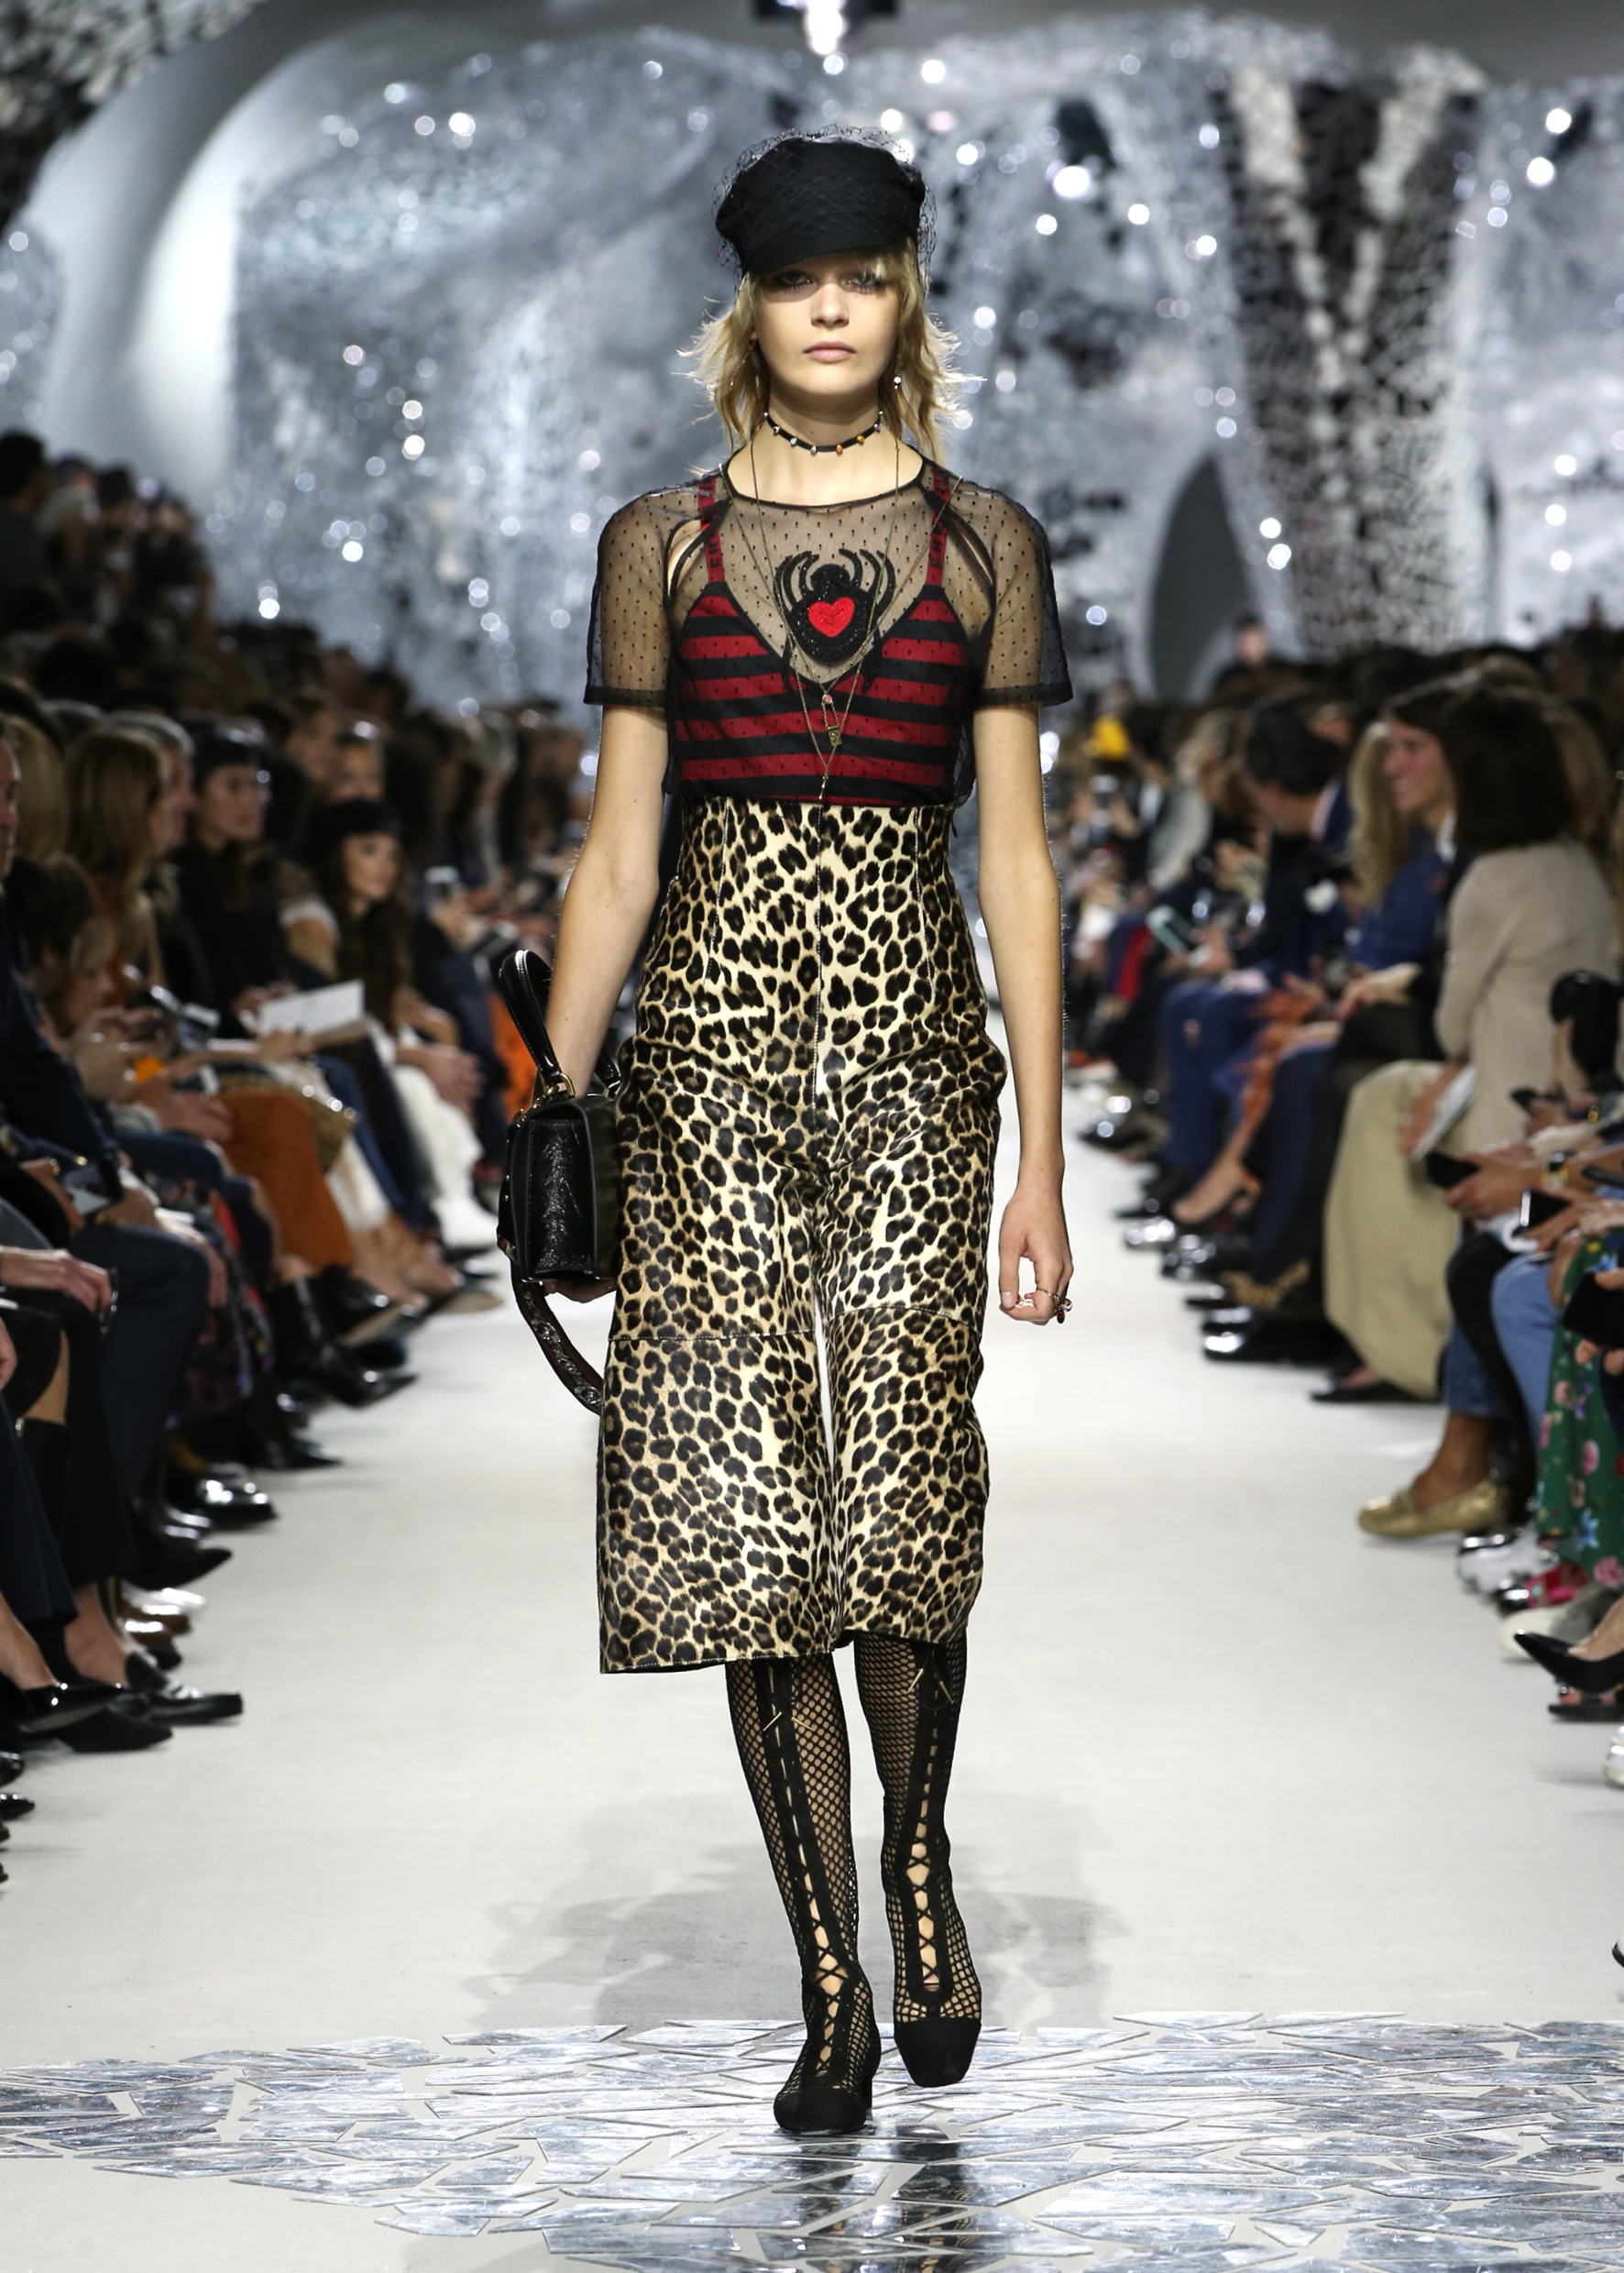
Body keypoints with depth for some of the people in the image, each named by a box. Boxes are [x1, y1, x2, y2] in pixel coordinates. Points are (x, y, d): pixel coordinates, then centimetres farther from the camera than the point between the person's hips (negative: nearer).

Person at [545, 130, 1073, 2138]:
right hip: (714, 1046, 1)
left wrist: (1042, 1163, 0)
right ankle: (832, 1989, 8)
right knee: (744, 1504, -2)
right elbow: (616, 852, 7)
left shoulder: (981, 543, 8)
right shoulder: (661, 541, 8)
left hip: (913, 1041, 0)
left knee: (905, 1502, -7)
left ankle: (919, 1863, 23)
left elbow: (1016, 856, 5)